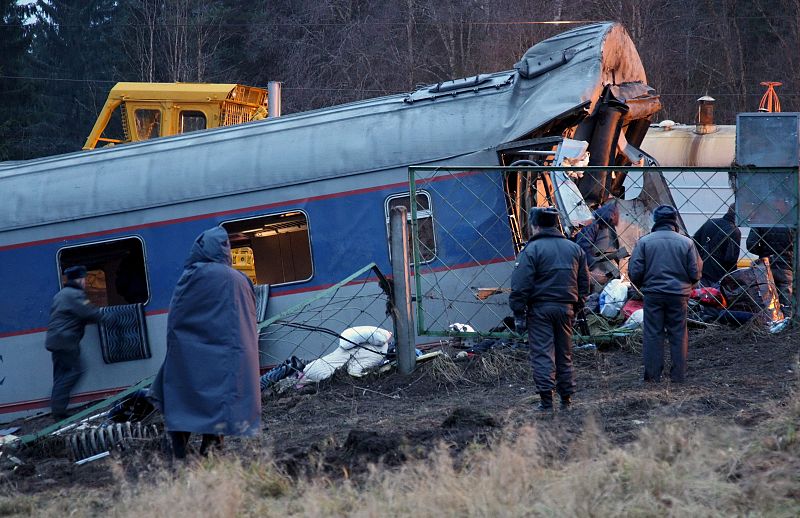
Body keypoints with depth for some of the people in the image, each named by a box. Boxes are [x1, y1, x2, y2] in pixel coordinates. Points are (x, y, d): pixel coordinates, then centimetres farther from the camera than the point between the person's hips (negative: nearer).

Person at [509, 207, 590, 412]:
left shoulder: (531, 250, -9)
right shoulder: (574, 249, 10)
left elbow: (520, 286, -13)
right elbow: (584, 282, 15)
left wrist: (519, 314, -9)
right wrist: (577, 305, 21)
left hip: (540, 309, -5)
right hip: (566, 308, 5)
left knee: (542, 354, -4)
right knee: (564, 353, 14)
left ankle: (546, 400, -10)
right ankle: (566, 398, 18)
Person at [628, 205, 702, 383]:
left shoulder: (645, 241, -3)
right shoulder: (686, 242, -1)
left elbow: (634, 271, -4)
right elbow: (696, 273, 1)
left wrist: (642, 287, 16)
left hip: (653, 294, -1)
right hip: (679, 294, 1)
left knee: (653, 334, 5)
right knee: (678, 334, 8)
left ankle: (653, 375, 4)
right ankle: (679, 375, 9)